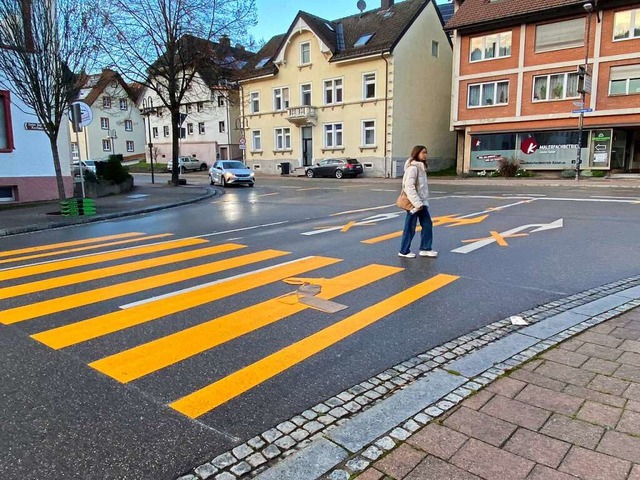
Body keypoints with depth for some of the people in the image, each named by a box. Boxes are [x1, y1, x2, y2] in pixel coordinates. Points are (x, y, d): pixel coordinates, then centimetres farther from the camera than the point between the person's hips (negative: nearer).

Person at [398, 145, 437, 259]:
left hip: (422, 202, 9)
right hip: (414, 203, -9)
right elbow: (409, 187, -22)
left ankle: (425, 248, 20)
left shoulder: (421, 167, 13)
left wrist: (422, 202, 12)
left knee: (427, 224, 10)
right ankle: (404, 251, 14)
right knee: (410, 227, 1)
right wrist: (417, 203, -24)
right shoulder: (413, 167, -16)